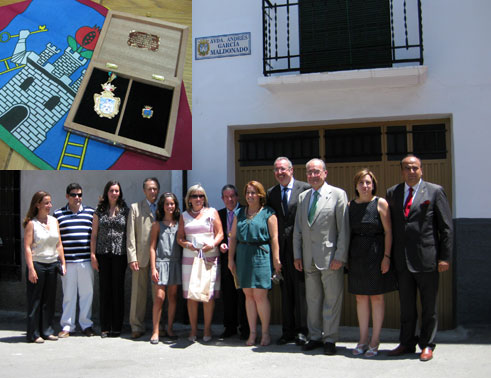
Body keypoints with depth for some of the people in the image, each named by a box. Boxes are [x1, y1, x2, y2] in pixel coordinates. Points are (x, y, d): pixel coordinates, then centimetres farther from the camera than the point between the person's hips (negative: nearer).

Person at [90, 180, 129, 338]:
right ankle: (105, 327, 12)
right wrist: (93, 255, 0)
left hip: (119, 254, -1)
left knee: (118, 289, 3)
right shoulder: (100, 211, 7)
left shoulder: (125, 211, 5)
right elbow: (94, 234, 7)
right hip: (103, 254, 1)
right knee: (104, 290, 4)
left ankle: (117, 327, 11)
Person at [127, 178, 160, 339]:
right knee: (138, 293, 1)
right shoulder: (135, 208, 8)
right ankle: (137, 327, 11)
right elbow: (131, 235, 3)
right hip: (141, 257, -1)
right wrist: (132, 257, -5)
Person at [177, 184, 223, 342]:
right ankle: (193, 329, 11)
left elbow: (220, 233, 5)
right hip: (189, 258, 2)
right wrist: (187, 244, -8)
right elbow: (179, 237, 12)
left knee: (209, 295, -4)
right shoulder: (184, 216, 15)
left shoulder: (212, 212, 10)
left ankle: (207, 329, 7)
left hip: (210, 258, -2)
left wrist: (212, 244, -14)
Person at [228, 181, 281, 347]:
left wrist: (276, 260, -8)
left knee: (260, 296, -5)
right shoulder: (239, 213, 14)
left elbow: (274, 238, -4)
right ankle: (252, 333, 13)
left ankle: (265, 333, 7)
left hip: (261, 255, -4)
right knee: (248, 295, 6)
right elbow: (233, 237, 13)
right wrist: (230, 259, 9)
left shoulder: (268, 213, 1)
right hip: (242, 256, 4)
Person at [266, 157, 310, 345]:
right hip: (281, 246, 4)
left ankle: (301, 330, 11)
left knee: (300, 288, 1)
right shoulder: (271, 193, 11)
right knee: (285, 289, 10)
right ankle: (288, 330, 18)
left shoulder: (305, 188, -3)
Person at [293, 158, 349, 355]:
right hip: (309, 258, 5)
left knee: (331, 299, 2)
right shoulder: (303, 197, 13)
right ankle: (315, 337, 23)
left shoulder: (338, 194, -3)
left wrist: (340, 256, -13)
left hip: (330, 256, -5)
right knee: (312, 299, 12)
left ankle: (329, 339, 13)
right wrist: (297, 255, 8)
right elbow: (298, 229, 14)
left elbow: (344, 228, -7)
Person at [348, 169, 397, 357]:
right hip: (356, 255, 4)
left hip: (375, 254, -4)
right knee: (361, 298, 9)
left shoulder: (380, 203, -4)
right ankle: (363, 339, 19)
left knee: (376, 297, 3)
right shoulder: (350, 205, 7)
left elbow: (388, 231, -7)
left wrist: (386, 256, -14)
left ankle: (375, 341, 13)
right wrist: (346, 256, 3)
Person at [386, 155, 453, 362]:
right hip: (402, 260, 3)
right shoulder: (392, 193, 10)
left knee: (429, 306, 7)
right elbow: (389, 226, 11)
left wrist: (445, 257, -7)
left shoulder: (435, 191, 0)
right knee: (406, 305, 12)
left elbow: (446, 227, -2)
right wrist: (389, 256, 6)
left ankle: (427, 345, 20)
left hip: (427, 259, -3)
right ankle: (407, 343, 25)